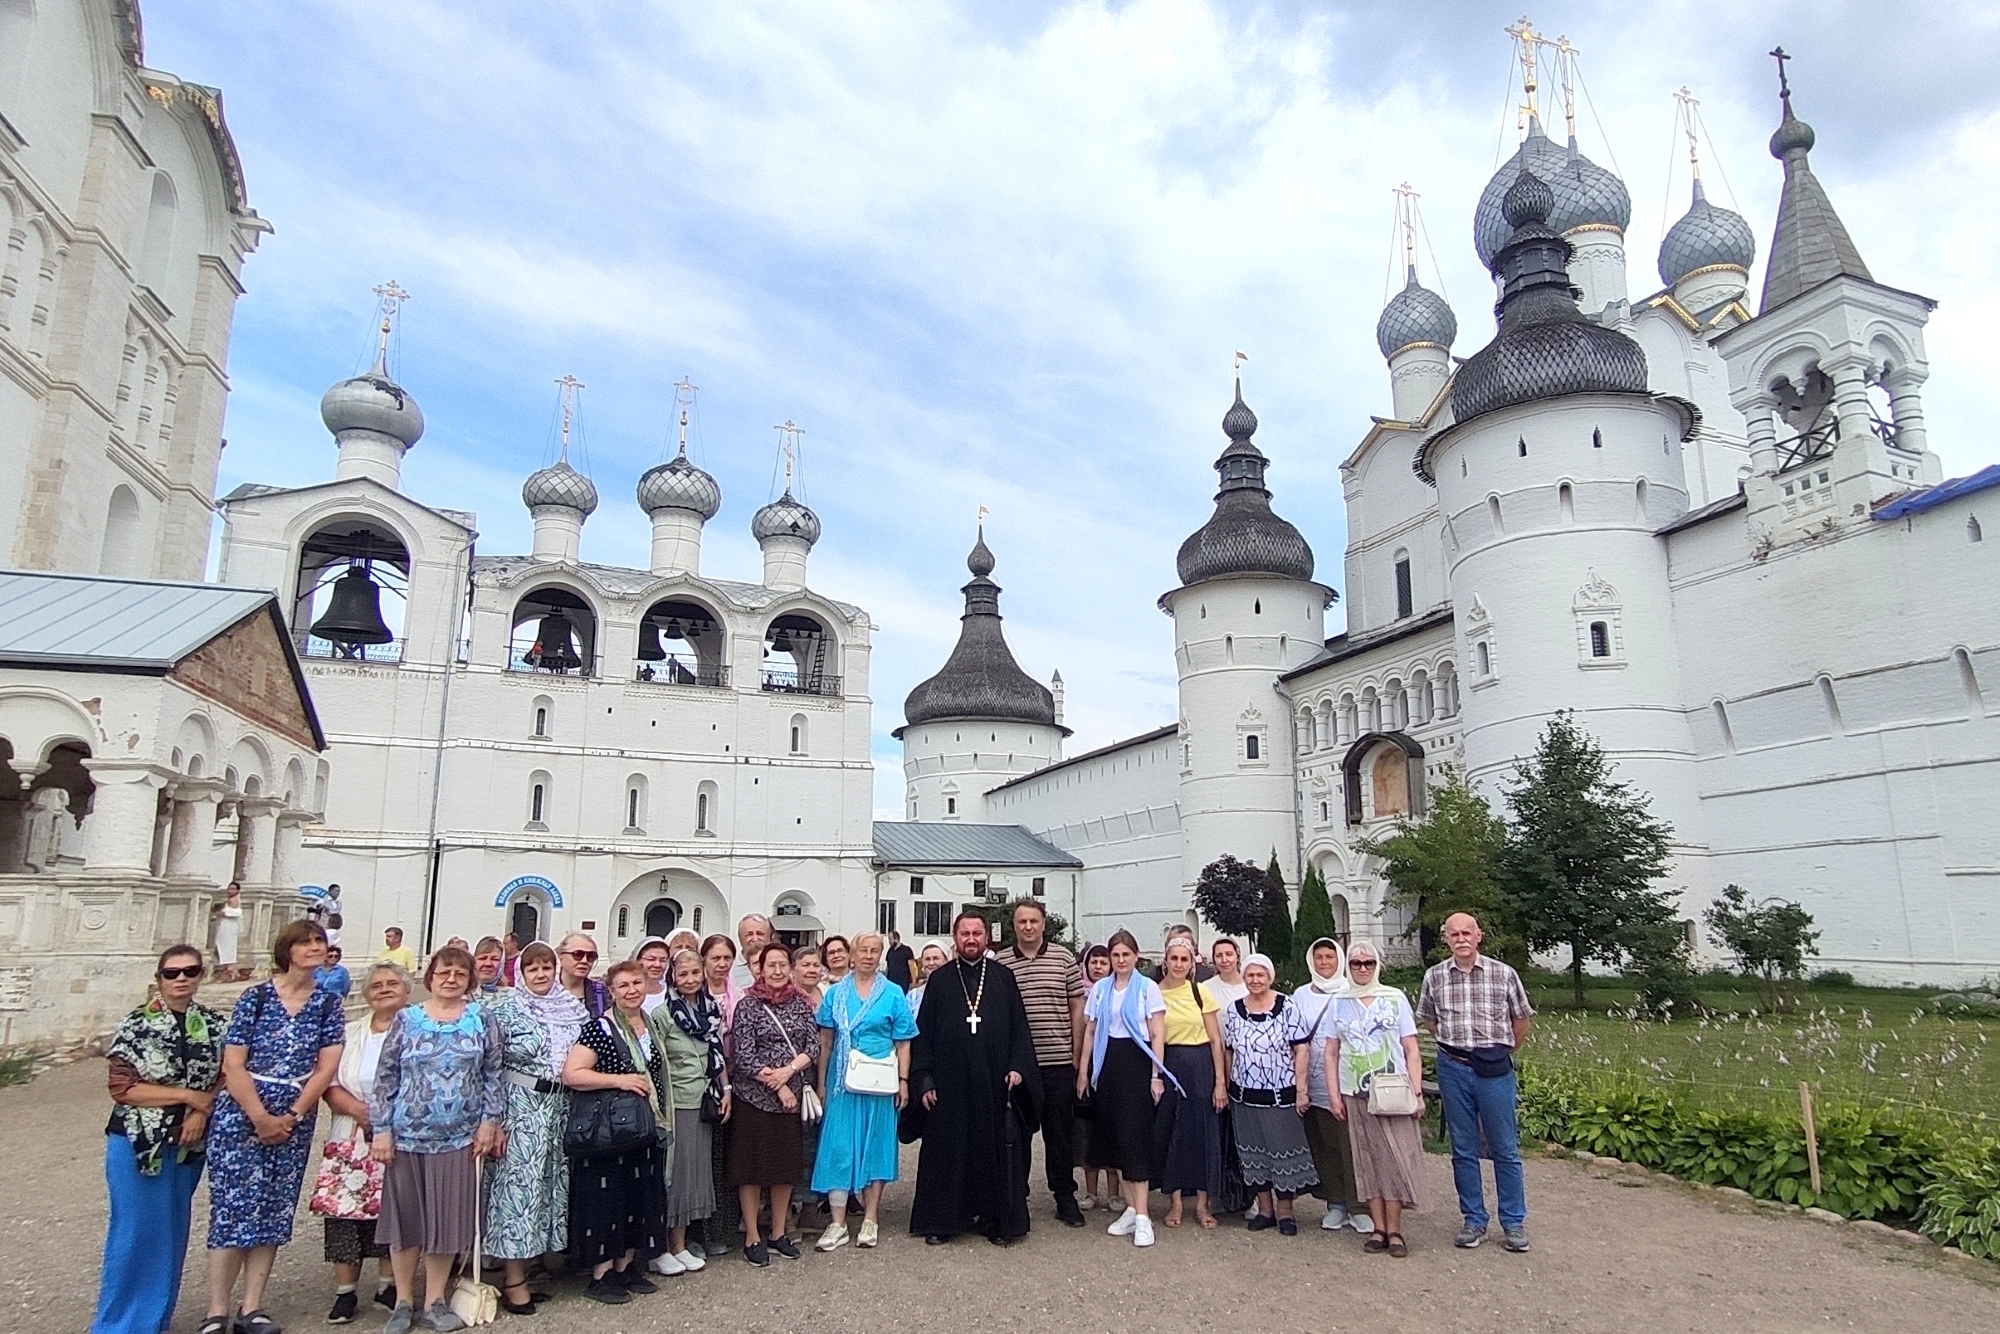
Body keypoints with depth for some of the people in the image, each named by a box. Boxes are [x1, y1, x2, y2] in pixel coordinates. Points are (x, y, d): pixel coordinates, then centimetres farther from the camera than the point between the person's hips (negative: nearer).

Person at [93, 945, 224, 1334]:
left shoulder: (215, 1024, 2)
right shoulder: (136, 1025, -9)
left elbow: (225, 1077, 6)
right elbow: (122, 1087, -13)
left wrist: (202, 1110, -12)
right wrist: (188, 1095, -16)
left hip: (188, 1143, 4)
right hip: (138, 1142, -4)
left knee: (173, 1230, 12)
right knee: (134, 1232, 1)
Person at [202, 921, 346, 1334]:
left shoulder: (328, 1003, 3)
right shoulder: (255, 998, -4)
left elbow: (326, 1067, -1)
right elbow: (233, 1066, -8)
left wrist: (291, 1117, -10)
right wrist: (261, 1118, -14)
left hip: (294, 1122, 3)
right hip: (241, 1117, -3)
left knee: (273, 1214, 7)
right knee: (232, 1208, -2)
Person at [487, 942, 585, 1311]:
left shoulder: (572, 1008, 8)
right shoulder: (505, 1009, -5)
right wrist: (492, 1116, -13)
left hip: (560, 1106, 5)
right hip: (520, 1105, -5)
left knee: (551, 1182, 9)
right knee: (519, 1181, -4)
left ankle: (525, 1266, 22)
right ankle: (514, 1281, 4)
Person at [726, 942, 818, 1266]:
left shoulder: (800, 1004, 6)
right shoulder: (748, 1005, -6)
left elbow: (813, 1045, 1)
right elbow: (742, 1056, -11)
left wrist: (788, 1071, -15)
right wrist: (778, 1086, -13)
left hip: (791, 1096, 4)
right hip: (753, 1097, -4)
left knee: (786, 1165, 11)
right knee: (751, 1166, 3)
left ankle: (779, 1232, 24)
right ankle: (752, 1237, 15)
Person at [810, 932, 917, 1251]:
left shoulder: (894, 994, 2)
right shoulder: (835, 993, 5)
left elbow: (903, 1044, 2)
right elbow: (825, 1041, 6)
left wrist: (903, 1081, -6)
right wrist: (821, 1082, 3)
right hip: (842, 1080, 1)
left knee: (875, 1144, 6)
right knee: (839, 1145, 0)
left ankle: (870, 1219, 18)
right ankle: (838, 1224, 7)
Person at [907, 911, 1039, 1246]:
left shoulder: (1004, 977, 6)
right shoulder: (939, 980, 5)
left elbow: (1019, 1026, 4)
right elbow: (923, 1031, 4)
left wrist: (1018, 1067, -8)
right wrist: (924, 1079, -3)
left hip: (995, 1082, 0)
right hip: (949, 1083, 0)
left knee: (997, 1149, 5)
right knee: (947, 1150, 6)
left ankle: (999, 1219, 17)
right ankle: (942, 1219, 18)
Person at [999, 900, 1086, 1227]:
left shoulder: (1064, 959, 2)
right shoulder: (999, 963, 1)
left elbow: (1077, 1008, 6)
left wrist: (1076, 1054, 3)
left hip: (1058, 1062, 0)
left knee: (1060, 1132, 7)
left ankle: (1065, 1198, 20)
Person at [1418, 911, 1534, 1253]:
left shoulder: (1504, 974, -3)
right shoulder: (1434, 976, 2)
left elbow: (1522, 1019, 10)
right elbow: (1428, 1020, 17)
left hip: (1495, 1068, -2)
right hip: (1453, 1068, 2)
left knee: (1505, 1149, 5)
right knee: (1463, 1149, 8)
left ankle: (1514, 1223, 17)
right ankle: (1474, 1221, 19)